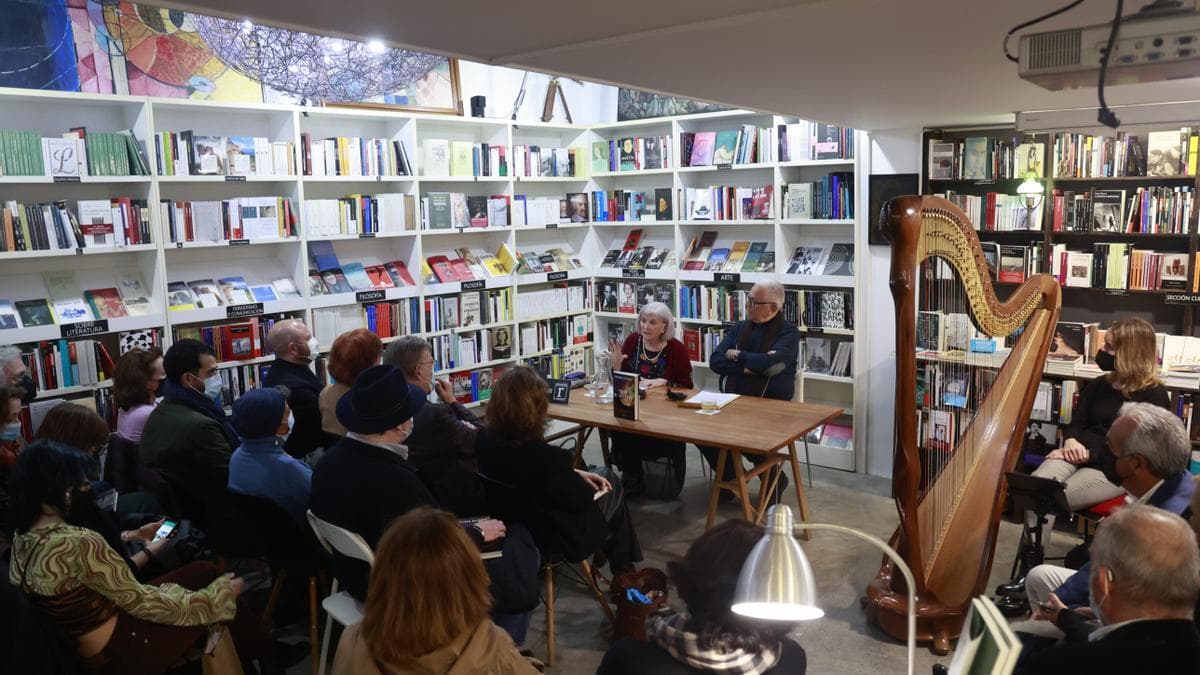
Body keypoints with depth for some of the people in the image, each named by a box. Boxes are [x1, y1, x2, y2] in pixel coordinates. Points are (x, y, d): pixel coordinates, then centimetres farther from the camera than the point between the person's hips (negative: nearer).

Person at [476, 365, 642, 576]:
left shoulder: (484, 440, -17)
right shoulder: (546, 456, -39)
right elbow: (581, 500, -20)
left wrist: (576, 473, 2)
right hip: (553, 535, -6)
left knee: (603, 474, 25)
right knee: (613, 489, 21)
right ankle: (623, 572, 41)